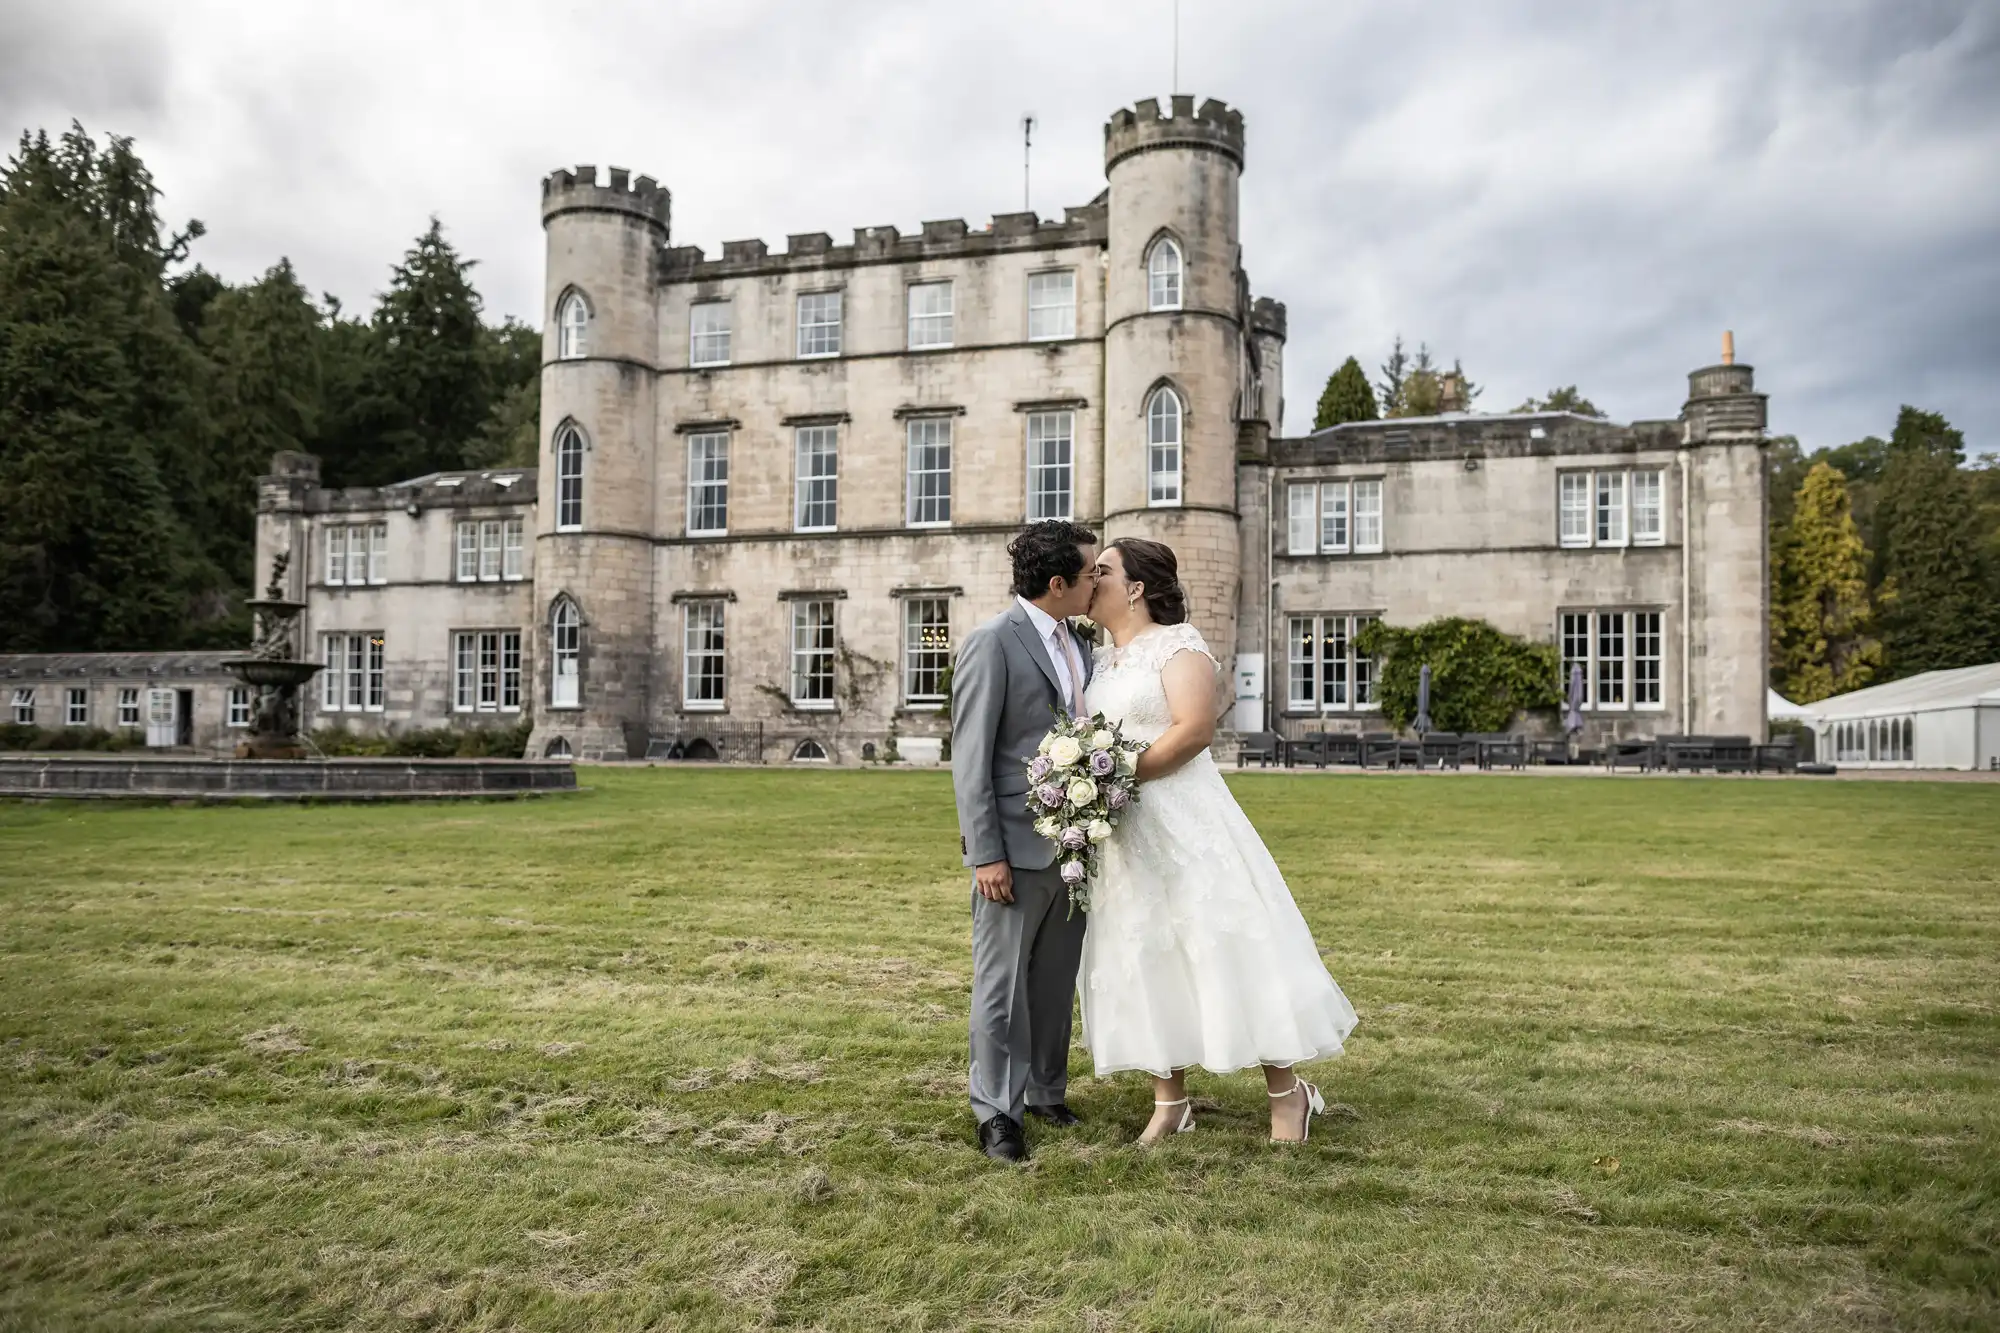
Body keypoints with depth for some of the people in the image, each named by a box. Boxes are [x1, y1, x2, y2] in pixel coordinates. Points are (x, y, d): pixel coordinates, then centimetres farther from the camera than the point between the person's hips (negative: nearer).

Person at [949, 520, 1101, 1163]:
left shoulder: (1075, 645, 13)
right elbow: (971, 758, -13)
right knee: (1004, 984, 4)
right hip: (1016, 849, -7)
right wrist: (986, 855, -17)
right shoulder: (991, 643, -11)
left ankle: (1045, 1092, 30)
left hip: (1072, 845, 7)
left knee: (1056, 981, 16)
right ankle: (997, 1110, 16)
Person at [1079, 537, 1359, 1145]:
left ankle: (1287, 1093, 9)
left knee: (1222, 945, -4)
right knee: (1146, 958, 8)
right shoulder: (1100, 659, 16)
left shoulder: (1177, 643, -6)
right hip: (1120, 831, 7)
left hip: (1182, 820, -7)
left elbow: (1195, 728, -18)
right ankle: (1170, 1101, 18)